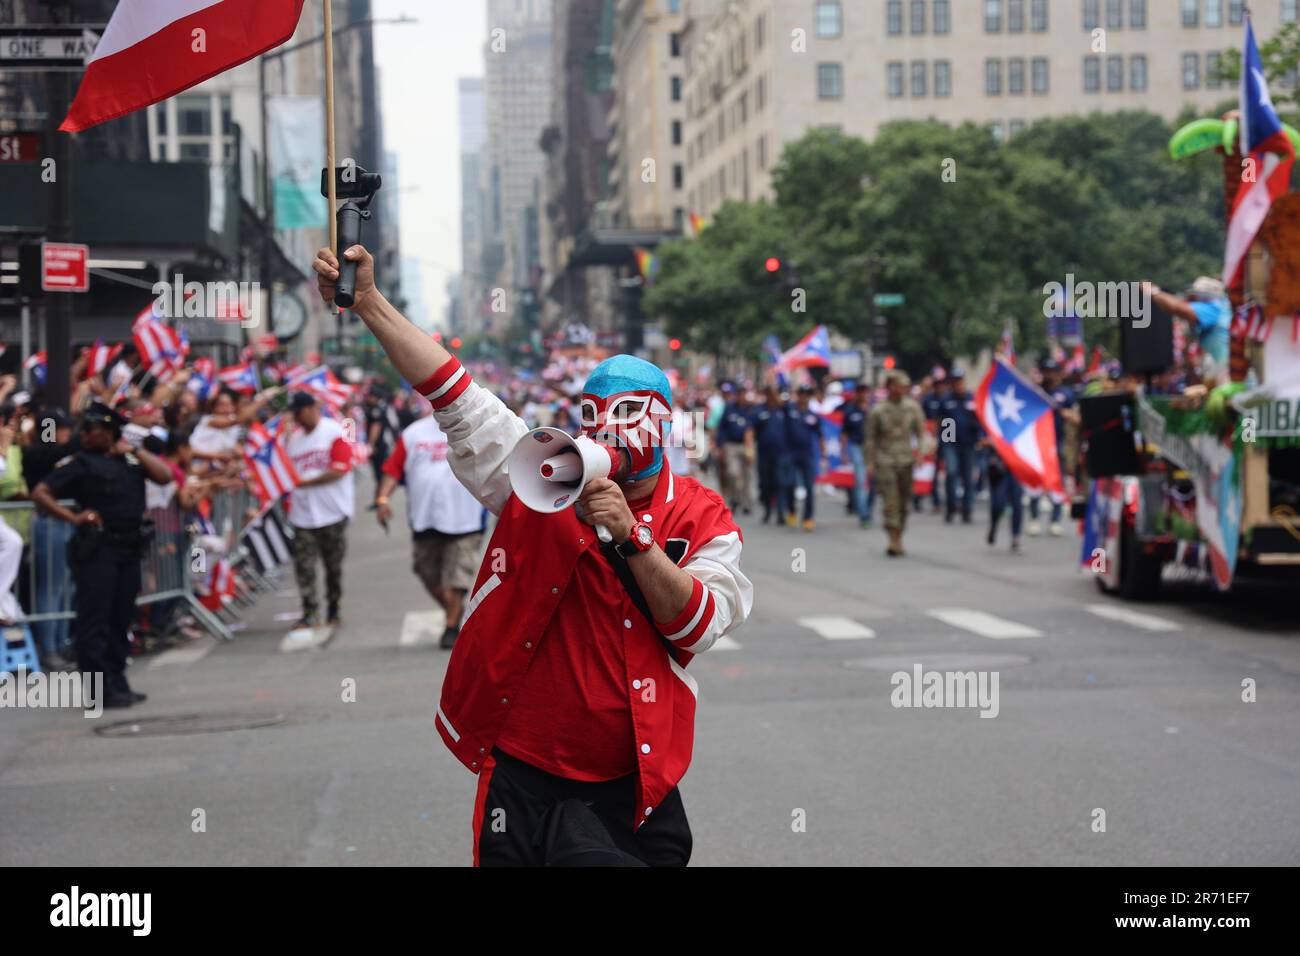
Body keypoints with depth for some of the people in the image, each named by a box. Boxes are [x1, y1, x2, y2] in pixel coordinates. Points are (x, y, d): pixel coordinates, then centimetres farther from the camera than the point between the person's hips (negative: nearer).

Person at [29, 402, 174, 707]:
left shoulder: (131, 459, 11)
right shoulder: (80, 462, -3)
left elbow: (165, 476, 3)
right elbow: (40, 493, -6)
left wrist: (136, 452, 0)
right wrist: (74, 518, -15)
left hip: (129, 547, 5)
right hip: (96, 548, -5)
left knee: (121, 620, 11)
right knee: (95, 621, -5)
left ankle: (118, 685, 19)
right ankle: (101, 691, -4)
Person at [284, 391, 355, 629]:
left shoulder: (335, 432, -6)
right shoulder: (293, 438, 12)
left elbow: (339, 470, -15)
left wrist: (305, 482, -16)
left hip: (332, 511, -4)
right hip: (302, 513, 4)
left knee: (334, 565, 6)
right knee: (303, 565, -4)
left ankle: (333, 610, 19)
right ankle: (309, 612, -1)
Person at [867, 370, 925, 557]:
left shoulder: (912, 407, 3)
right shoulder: (878, 410, -2)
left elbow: (921, 431, 9)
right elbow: (871, 438, 4)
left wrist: (920, 451, -6)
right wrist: (871, 462, 1)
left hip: (906, 460, 3)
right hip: (885, 461, -3)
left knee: (905, 502, 7)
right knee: (891, 500, -14)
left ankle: (898, 540, 19)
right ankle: (893, 540, -17)